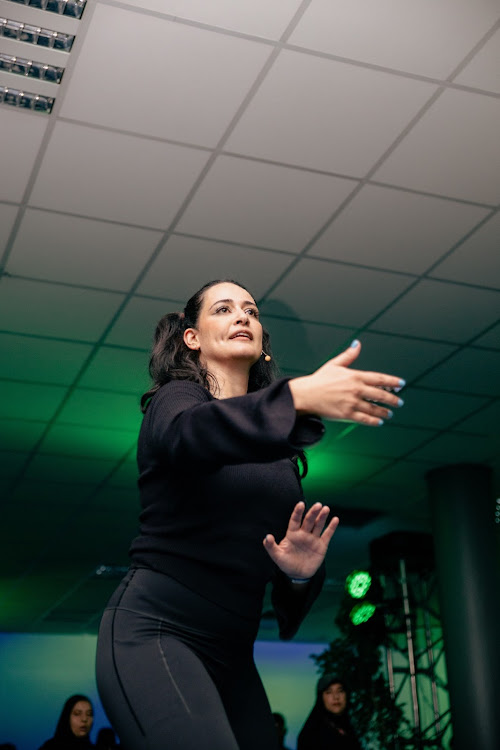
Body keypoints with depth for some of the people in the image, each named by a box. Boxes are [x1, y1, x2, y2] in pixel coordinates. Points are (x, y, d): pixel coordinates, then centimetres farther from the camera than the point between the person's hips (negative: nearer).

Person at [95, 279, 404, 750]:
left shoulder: (279, 447, 15)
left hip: (231, 653, 6)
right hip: (155, 629, -6)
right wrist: (298, 396, -42)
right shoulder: (176, 397, -1)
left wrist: (302, 571, -8)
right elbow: (188, 434, -26)